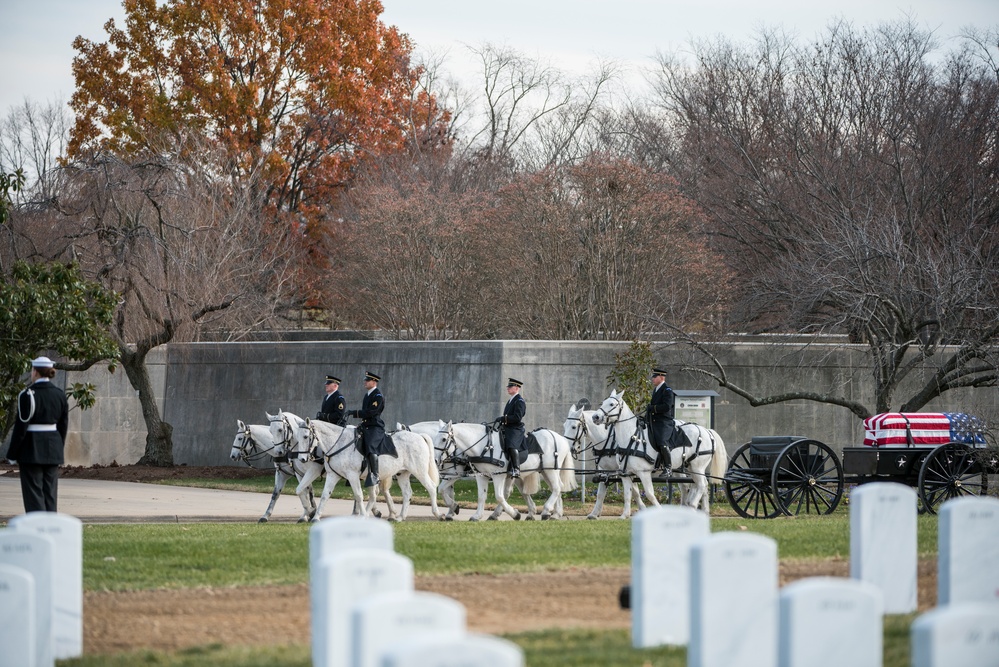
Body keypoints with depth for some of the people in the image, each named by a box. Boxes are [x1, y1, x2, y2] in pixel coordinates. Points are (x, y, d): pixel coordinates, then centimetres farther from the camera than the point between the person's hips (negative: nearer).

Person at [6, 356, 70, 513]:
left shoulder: (28, 395, -13)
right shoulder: (60, 395, 4)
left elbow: (21, 427, -13)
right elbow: (63, 425, 9)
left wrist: (12, 454, -6)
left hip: (31, 448, -5)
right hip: (53, 447, 5)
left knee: (33, 492, -2)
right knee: (50, 492, 10)